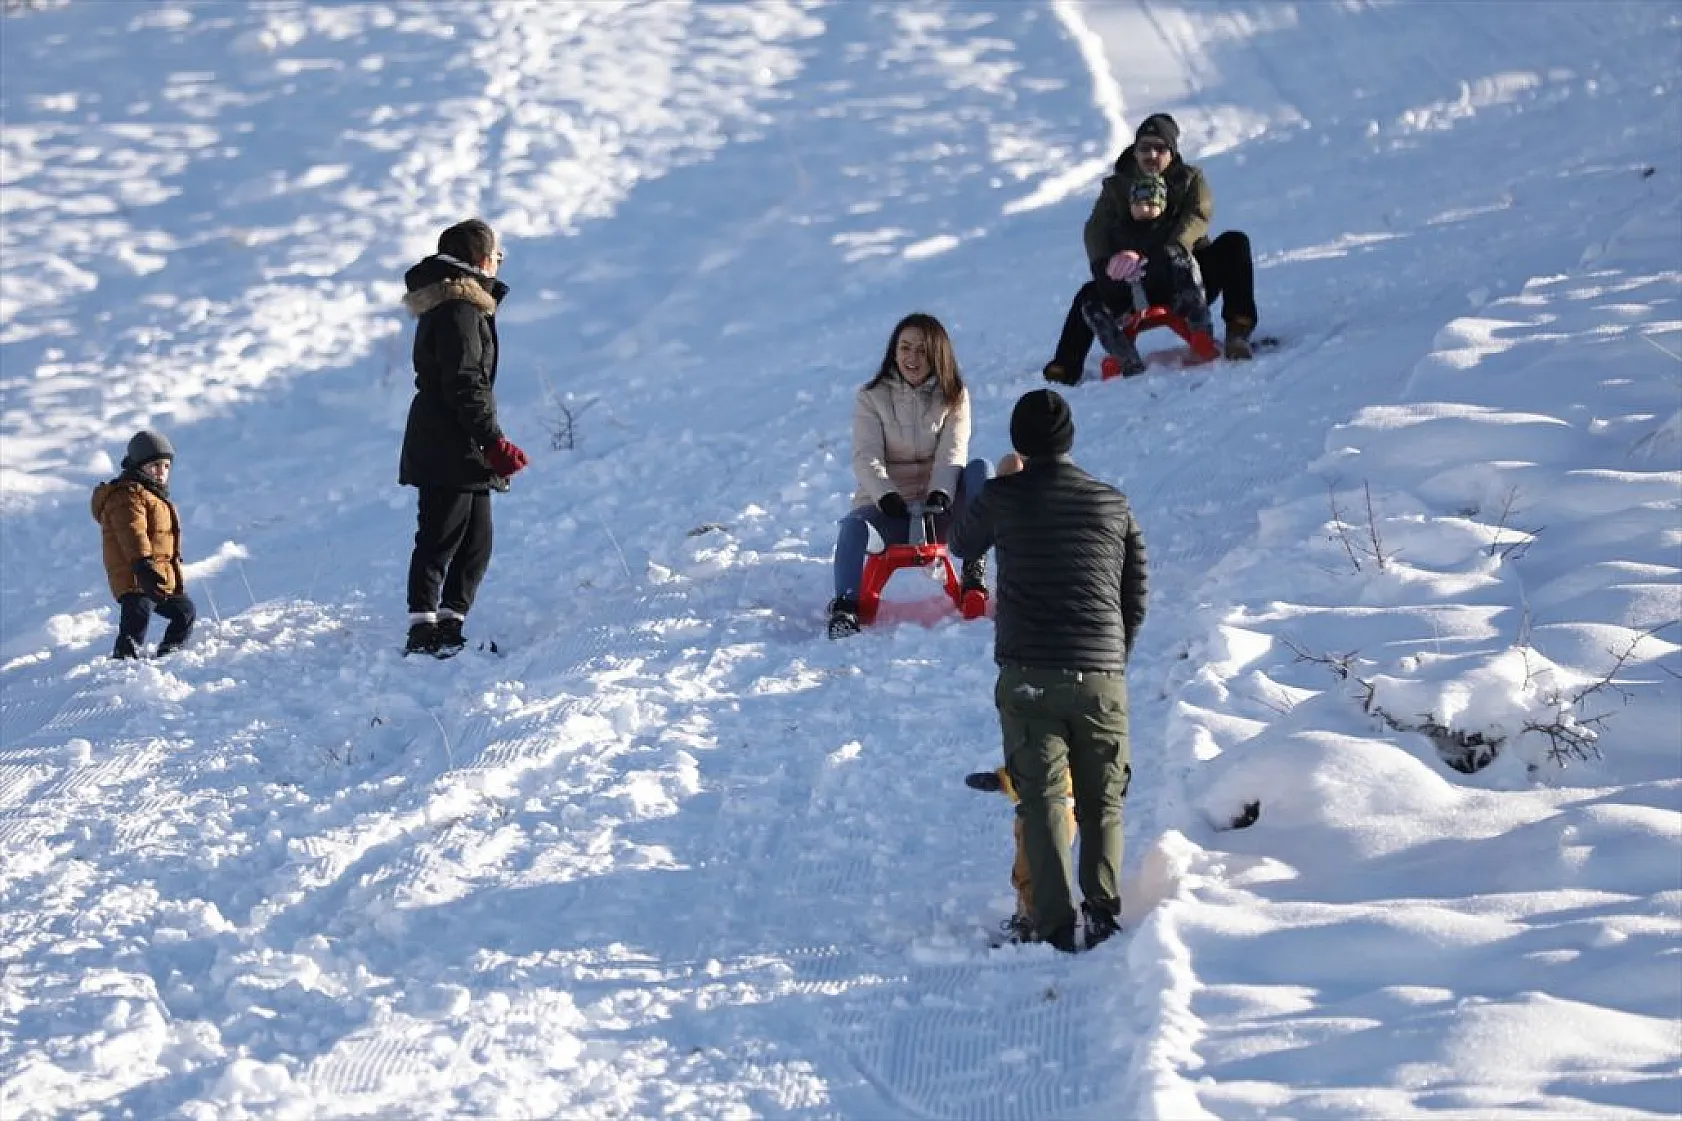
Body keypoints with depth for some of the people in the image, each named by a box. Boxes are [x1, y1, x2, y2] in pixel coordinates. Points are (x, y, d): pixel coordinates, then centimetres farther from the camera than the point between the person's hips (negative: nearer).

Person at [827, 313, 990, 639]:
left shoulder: (954, 397, 7)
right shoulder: (872, 398, 3)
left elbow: (952, 453, -8)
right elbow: (866, 458, -9)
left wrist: (940, 494, -28)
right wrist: (886, 496, -29)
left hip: (938, 506, 2)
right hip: (887, 506, -1)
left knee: (979, 468, -24)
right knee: (853, 524, -34)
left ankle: (973, 569, -25)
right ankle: (845, 607, -40)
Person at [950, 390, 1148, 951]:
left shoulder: (1003, 497, -1)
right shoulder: (1114, 503, 7)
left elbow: (962, 543, 21)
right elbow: (1137, 596, 11)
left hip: (1027, 676, -2)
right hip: (1102, 675, 2)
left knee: (1042, 800, -1)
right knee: (1102, 801, 12)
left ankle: (1055, 923, -12)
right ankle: (1103, 906, -4)